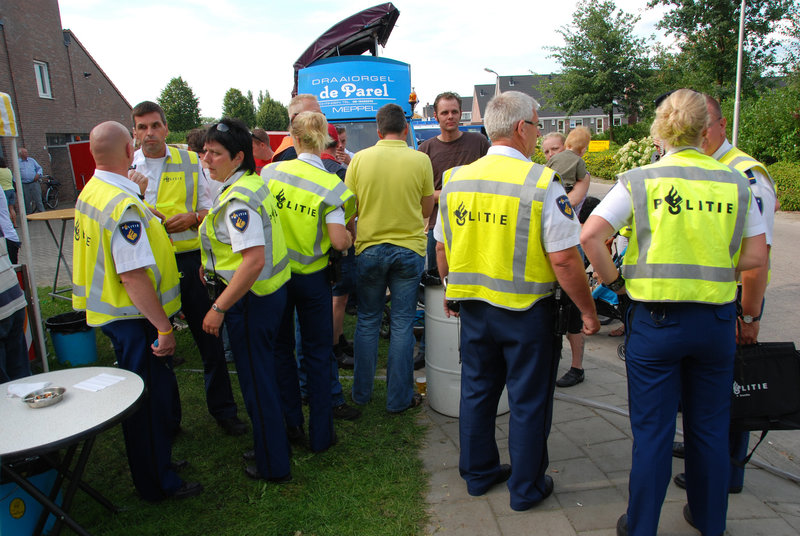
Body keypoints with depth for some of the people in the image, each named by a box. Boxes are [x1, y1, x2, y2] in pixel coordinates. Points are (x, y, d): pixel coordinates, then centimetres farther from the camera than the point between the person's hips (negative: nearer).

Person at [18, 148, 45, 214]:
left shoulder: (32, 160, 11)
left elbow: (39, 168, 12)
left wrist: (38, 174, -8)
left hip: (34, 183, 0)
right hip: (24, 185, 0)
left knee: (38, 200, -4)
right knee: (27, 201, 5)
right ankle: (29, 214, 15)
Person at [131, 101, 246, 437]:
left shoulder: (190, 162, 6)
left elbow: (211, 207, 8)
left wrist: (193, 216, -14)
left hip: (189, 259, 0)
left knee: (208, 335, 5)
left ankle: (222, 409, 21)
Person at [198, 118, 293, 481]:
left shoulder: (237, 199, -23)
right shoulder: (253, 183, 9)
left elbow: (254, 260, -31)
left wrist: (219, 307, -25)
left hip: (250, 299, -10)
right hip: (270, 291, 10)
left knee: (257, 382, 5)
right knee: (263, 373, 22)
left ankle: (273, 466, 22)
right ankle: (271, 446, 40)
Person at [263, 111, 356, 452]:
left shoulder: (270, 172, -6)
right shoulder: (330, 186, -15)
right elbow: (339, 241, -18)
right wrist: (350, 237, 2)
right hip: (312, 276, -2)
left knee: (281, 348, 18)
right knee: (317, 352, 11)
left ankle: (291, 421, 27)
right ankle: (320, 433, 18)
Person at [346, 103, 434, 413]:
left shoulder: (360, 159, -4)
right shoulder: (420, 160, -5)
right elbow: (426, 210, 5)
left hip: (369, 248, 1)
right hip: (409, 249, -1)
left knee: (367, 321, 14)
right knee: (402, 323, 7)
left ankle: (361, 393, 25)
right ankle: (399, 398, 16)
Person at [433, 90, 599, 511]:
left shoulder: (455, 179, 1)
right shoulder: (542, 183, -16)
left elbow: (442, 248, 8)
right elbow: (564, 260, -17)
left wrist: (451, 293, 23)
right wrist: (588, 311, -5)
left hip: (473, 307, 5)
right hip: (527, 312, -5)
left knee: (477, 392, 19)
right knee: (528, 401, 12)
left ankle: (478, 473, 36)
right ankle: (526, 488, 28)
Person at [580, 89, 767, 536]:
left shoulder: (640, 180, -6)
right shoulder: (735, 183, 3)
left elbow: (591, 236, -15)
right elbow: (756, 256, 3)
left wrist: (615, 281, -3)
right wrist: (711, 267, 13)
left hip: (655, 319, -2)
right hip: (717, 319, 3)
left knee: (652, 431, 8)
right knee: (710, 427, 19)